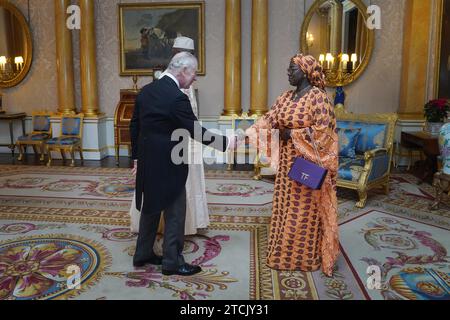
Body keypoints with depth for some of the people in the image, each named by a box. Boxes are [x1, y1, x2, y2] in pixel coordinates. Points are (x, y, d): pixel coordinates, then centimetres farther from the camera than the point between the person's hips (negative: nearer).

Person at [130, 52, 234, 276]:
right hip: (168, 166, -8)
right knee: (175, 213, 5)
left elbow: (134, 126, 11)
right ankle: (172, 262, 16)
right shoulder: (177, 98, -19)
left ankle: (143, 254, 32)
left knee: (151, 208, 20)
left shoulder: (146, 90, 6)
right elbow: (196, 131, -17)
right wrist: (225, 142, -6)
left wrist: (137, 156, 19)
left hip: (148, 163, 8)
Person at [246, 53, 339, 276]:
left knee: (305, 211, 3)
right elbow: (269, 119, 3)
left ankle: (306, 257, 20)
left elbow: (322, 130, -20)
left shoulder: (317, 97, -14)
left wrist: (292, 134, -17)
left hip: (308, 163, -7)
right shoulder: (287, 97, 9)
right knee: (287, 208, 14)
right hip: (288, 162, 7)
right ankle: (287, 252, 29)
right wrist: (249, 134, -11)